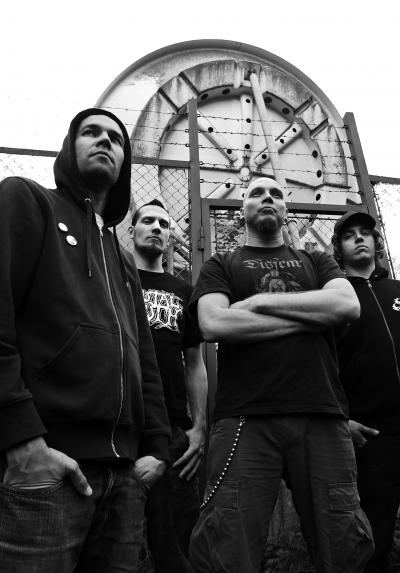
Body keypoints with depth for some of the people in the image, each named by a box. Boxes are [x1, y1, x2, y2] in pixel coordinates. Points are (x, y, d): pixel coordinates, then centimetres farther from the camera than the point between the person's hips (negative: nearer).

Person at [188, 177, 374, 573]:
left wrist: (261, 301, -2)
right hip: (244, 420, -2)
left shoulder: (316, 262, 22)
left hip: (322, 417, 3)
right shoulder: (220, 266, 15)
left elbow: (348, 305, 1)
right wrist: (312, 316, -1)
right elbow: (213, 324, -6)